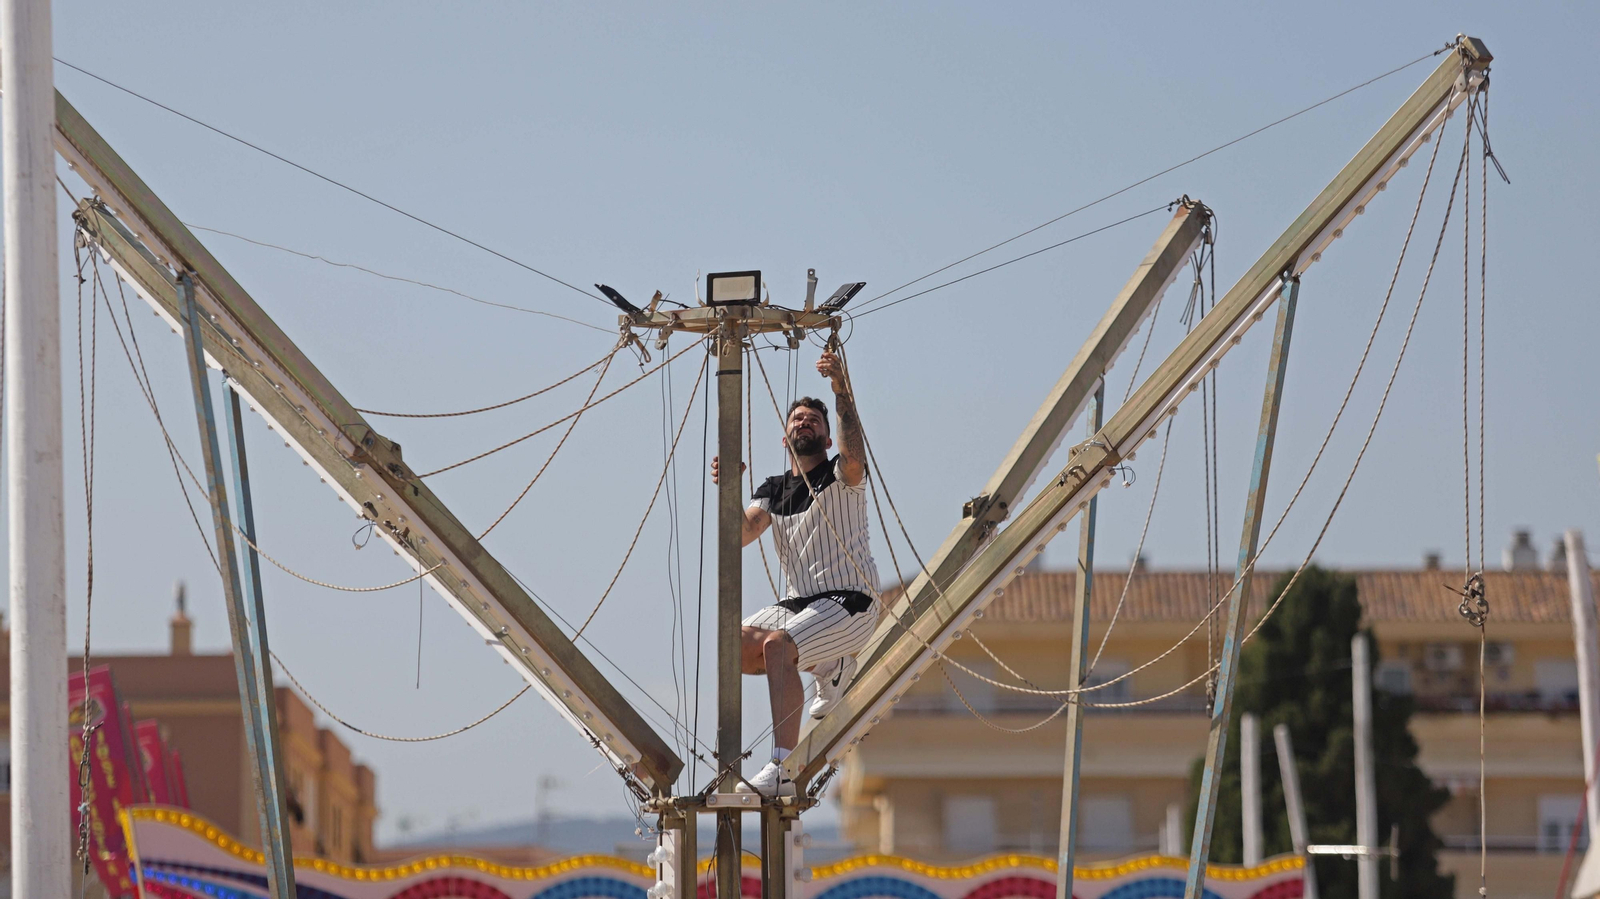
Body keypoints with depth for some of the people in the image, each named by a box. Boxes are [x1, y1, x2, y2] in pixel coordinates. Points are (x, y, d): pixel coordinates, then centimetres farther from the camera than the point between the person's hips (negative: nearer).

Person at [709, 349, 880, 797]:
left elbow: (855, 454, -28)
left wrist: (842, 391, -39)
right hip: (797, 603, 7)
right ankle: (827, 667, 12)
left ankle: (782, 770, -41)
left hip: (849, 604, -7)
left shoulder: (840, 476, -2)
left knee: (778, 646, -32)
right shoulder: (773, 490, 15)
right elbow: (741, 535, -2)